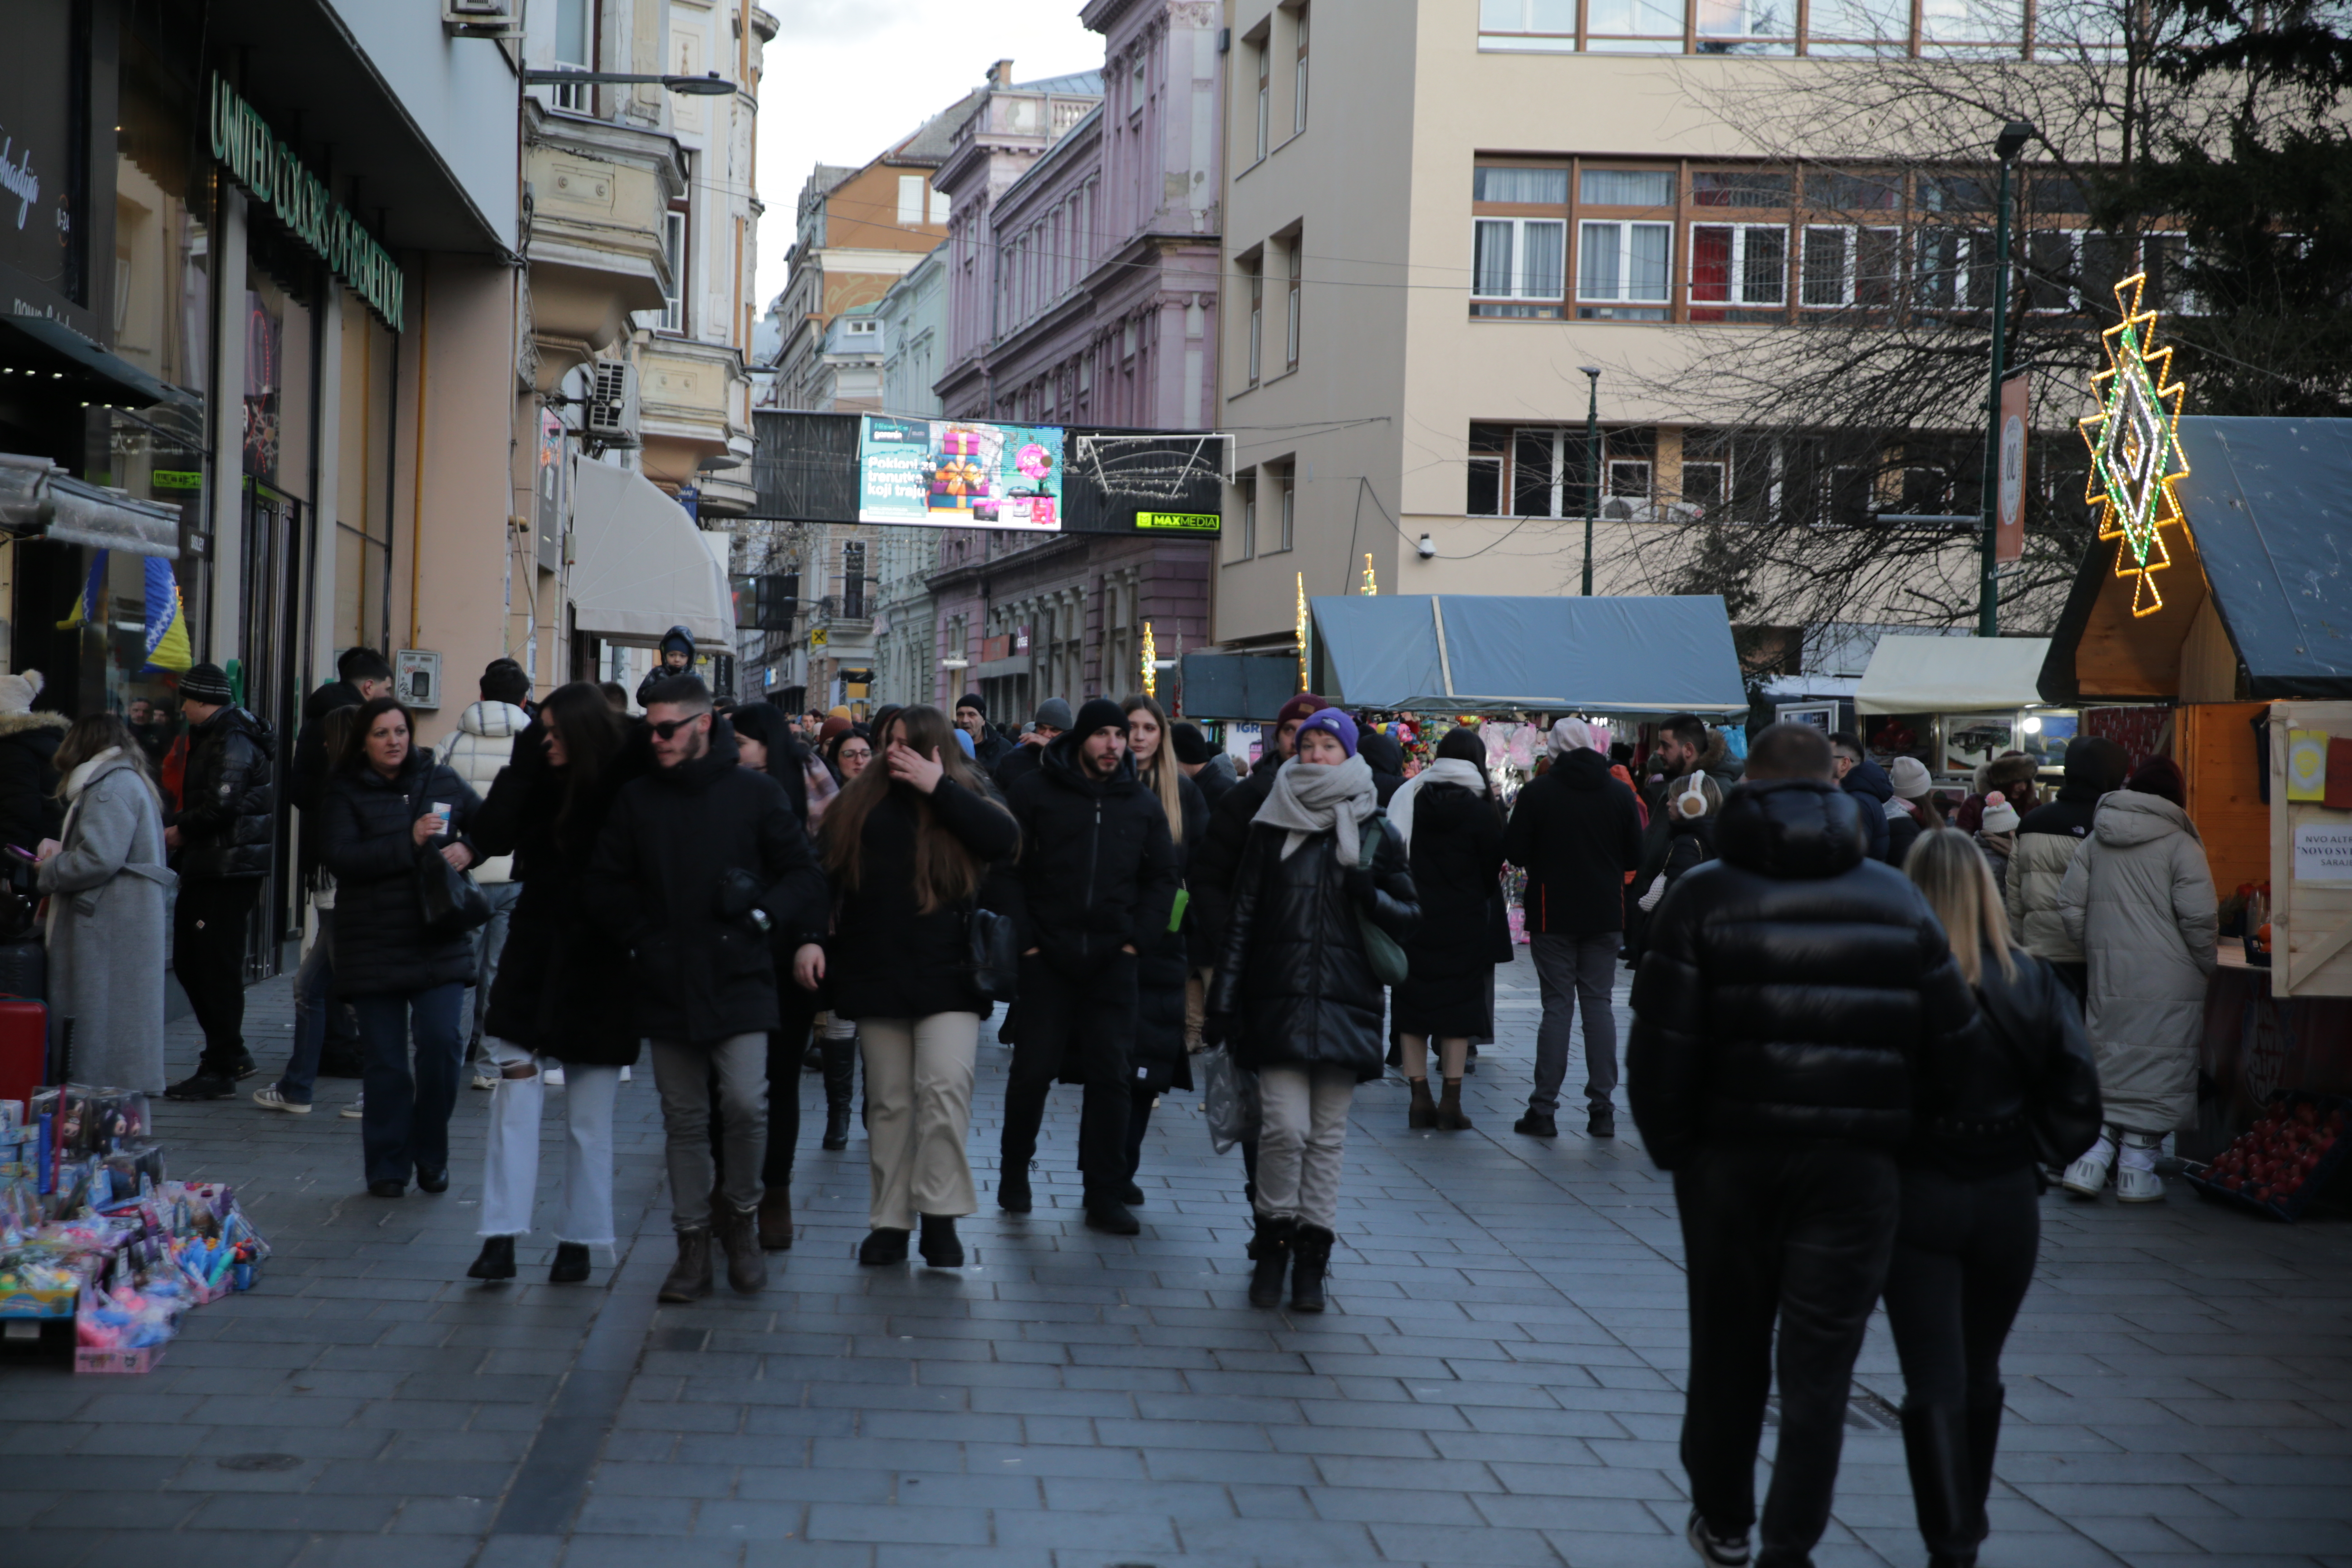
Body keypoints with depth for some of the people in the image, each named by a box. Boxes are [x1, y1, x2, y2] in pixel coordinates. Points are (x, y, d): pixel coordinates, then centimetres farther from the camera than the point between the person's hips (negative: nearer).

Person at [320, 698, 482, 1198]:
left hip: (439, 944, 2)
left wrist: (468, 848, -1)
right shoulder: (346, 793, 1)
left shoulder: (441, 782, 9)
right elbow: (338, 856, -14)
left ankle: (431, 1156, 8)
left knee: (441, 1042, -10)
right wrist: (409, 843, -19)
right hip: (372, 947, -1)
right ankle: (388, 1168, 13)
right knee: (385, 1061, 2)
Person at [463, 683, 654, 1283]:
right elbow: (491, 837, -8)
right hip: (534, 960, 3)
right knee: (514, 1100, -5)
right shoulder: (541, 784, 3)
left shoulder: (630, 790, -7)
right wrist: (523, 761, -9)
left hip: (599, 971, -3)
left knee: (589, 1120, 6)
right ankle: (500, 1238, -5)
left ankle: (578, 1241, 16)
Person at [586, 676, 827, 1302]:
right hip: (666, 984, 3)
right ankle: (692, 1244, 15)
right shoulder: (635, 798, 8)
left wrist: (762, 909, -10)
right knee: (685, 1120, 7)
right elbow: (604, 883, 13)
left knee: (745, 1104, -12)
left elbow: (803, 875, 5)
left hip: (738, 977, -2)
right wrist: (639, 938, 2)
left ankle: (741, 1216, 12)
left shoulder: (755, 793, 1)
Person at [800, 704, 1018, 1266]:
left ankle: (939, 1215, -8)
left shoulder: (962, 802, 5)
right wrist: (809, 937, -6)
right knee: (888, 1101, 6)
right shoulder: (860, 804, 9)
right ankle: (890, 1221, 12)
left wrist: (938, 787, -14)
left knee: (944, 1086, -15)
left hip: (947, 976, -2)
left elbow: (1005, 840, -15)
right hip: (876, 975, 2)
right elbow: (823, 874, 7)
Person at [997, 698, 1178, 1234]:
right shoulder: (1034, 791, 1)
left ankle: (1105, 1194, 7)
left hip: (1112, 963, 3)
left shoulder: (1142, 804, 11)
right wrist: (1024, 937, -8)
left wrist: (1137, 937, 4)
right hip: (1046, 960, -2)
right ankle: (1014, 1171, 20)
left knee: (1110, 1076, 1)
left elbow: (1162, 878, 16)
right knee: (1033, 1069, 0)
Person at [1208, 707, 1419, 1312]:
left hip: (1345, 1005, 1)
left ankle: (1311, 1258, 12)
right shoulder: (1272, 827, 7)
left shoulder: (1376, 834, 8)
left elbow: (1409, 920, 9)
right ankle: (1274, 1240, 8)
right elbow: (1241, 916, 8)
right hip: (1278, 1002, -1)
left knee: (1328, 1136, 3)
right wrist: (1225, 998, 2)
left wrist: (1368, 894, -11)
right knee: (1285, 1126, -11)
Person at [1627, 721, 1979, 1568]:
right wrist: (1911, 1137, 14)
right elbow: (1950, 1040, 3)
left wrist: (1670, 1145, 2)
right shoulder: (1897, 901, 3)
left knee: (1727, 1346, 16)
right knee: (1820, 1363, 4)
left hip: (1731, 1157, 0)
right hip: (1854, 1168, 0)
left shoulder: (1703, 896, -5)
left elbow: (1661, 1044, -10)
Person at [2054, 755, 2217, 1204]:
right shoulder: (2180, 845, -8)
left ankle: (2095, 1153, 2)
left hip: (2109, 978, 5)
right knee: (2158, 1068, 2)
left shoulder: (2096, 841, 8)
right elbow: (2199, 917, -13)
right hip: (2169, 983, -5)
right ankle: (2138, 1167, 4)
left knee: (2109, 1067, 12)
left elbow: (2070, 906, 8)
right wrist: (2207, 966, 1)